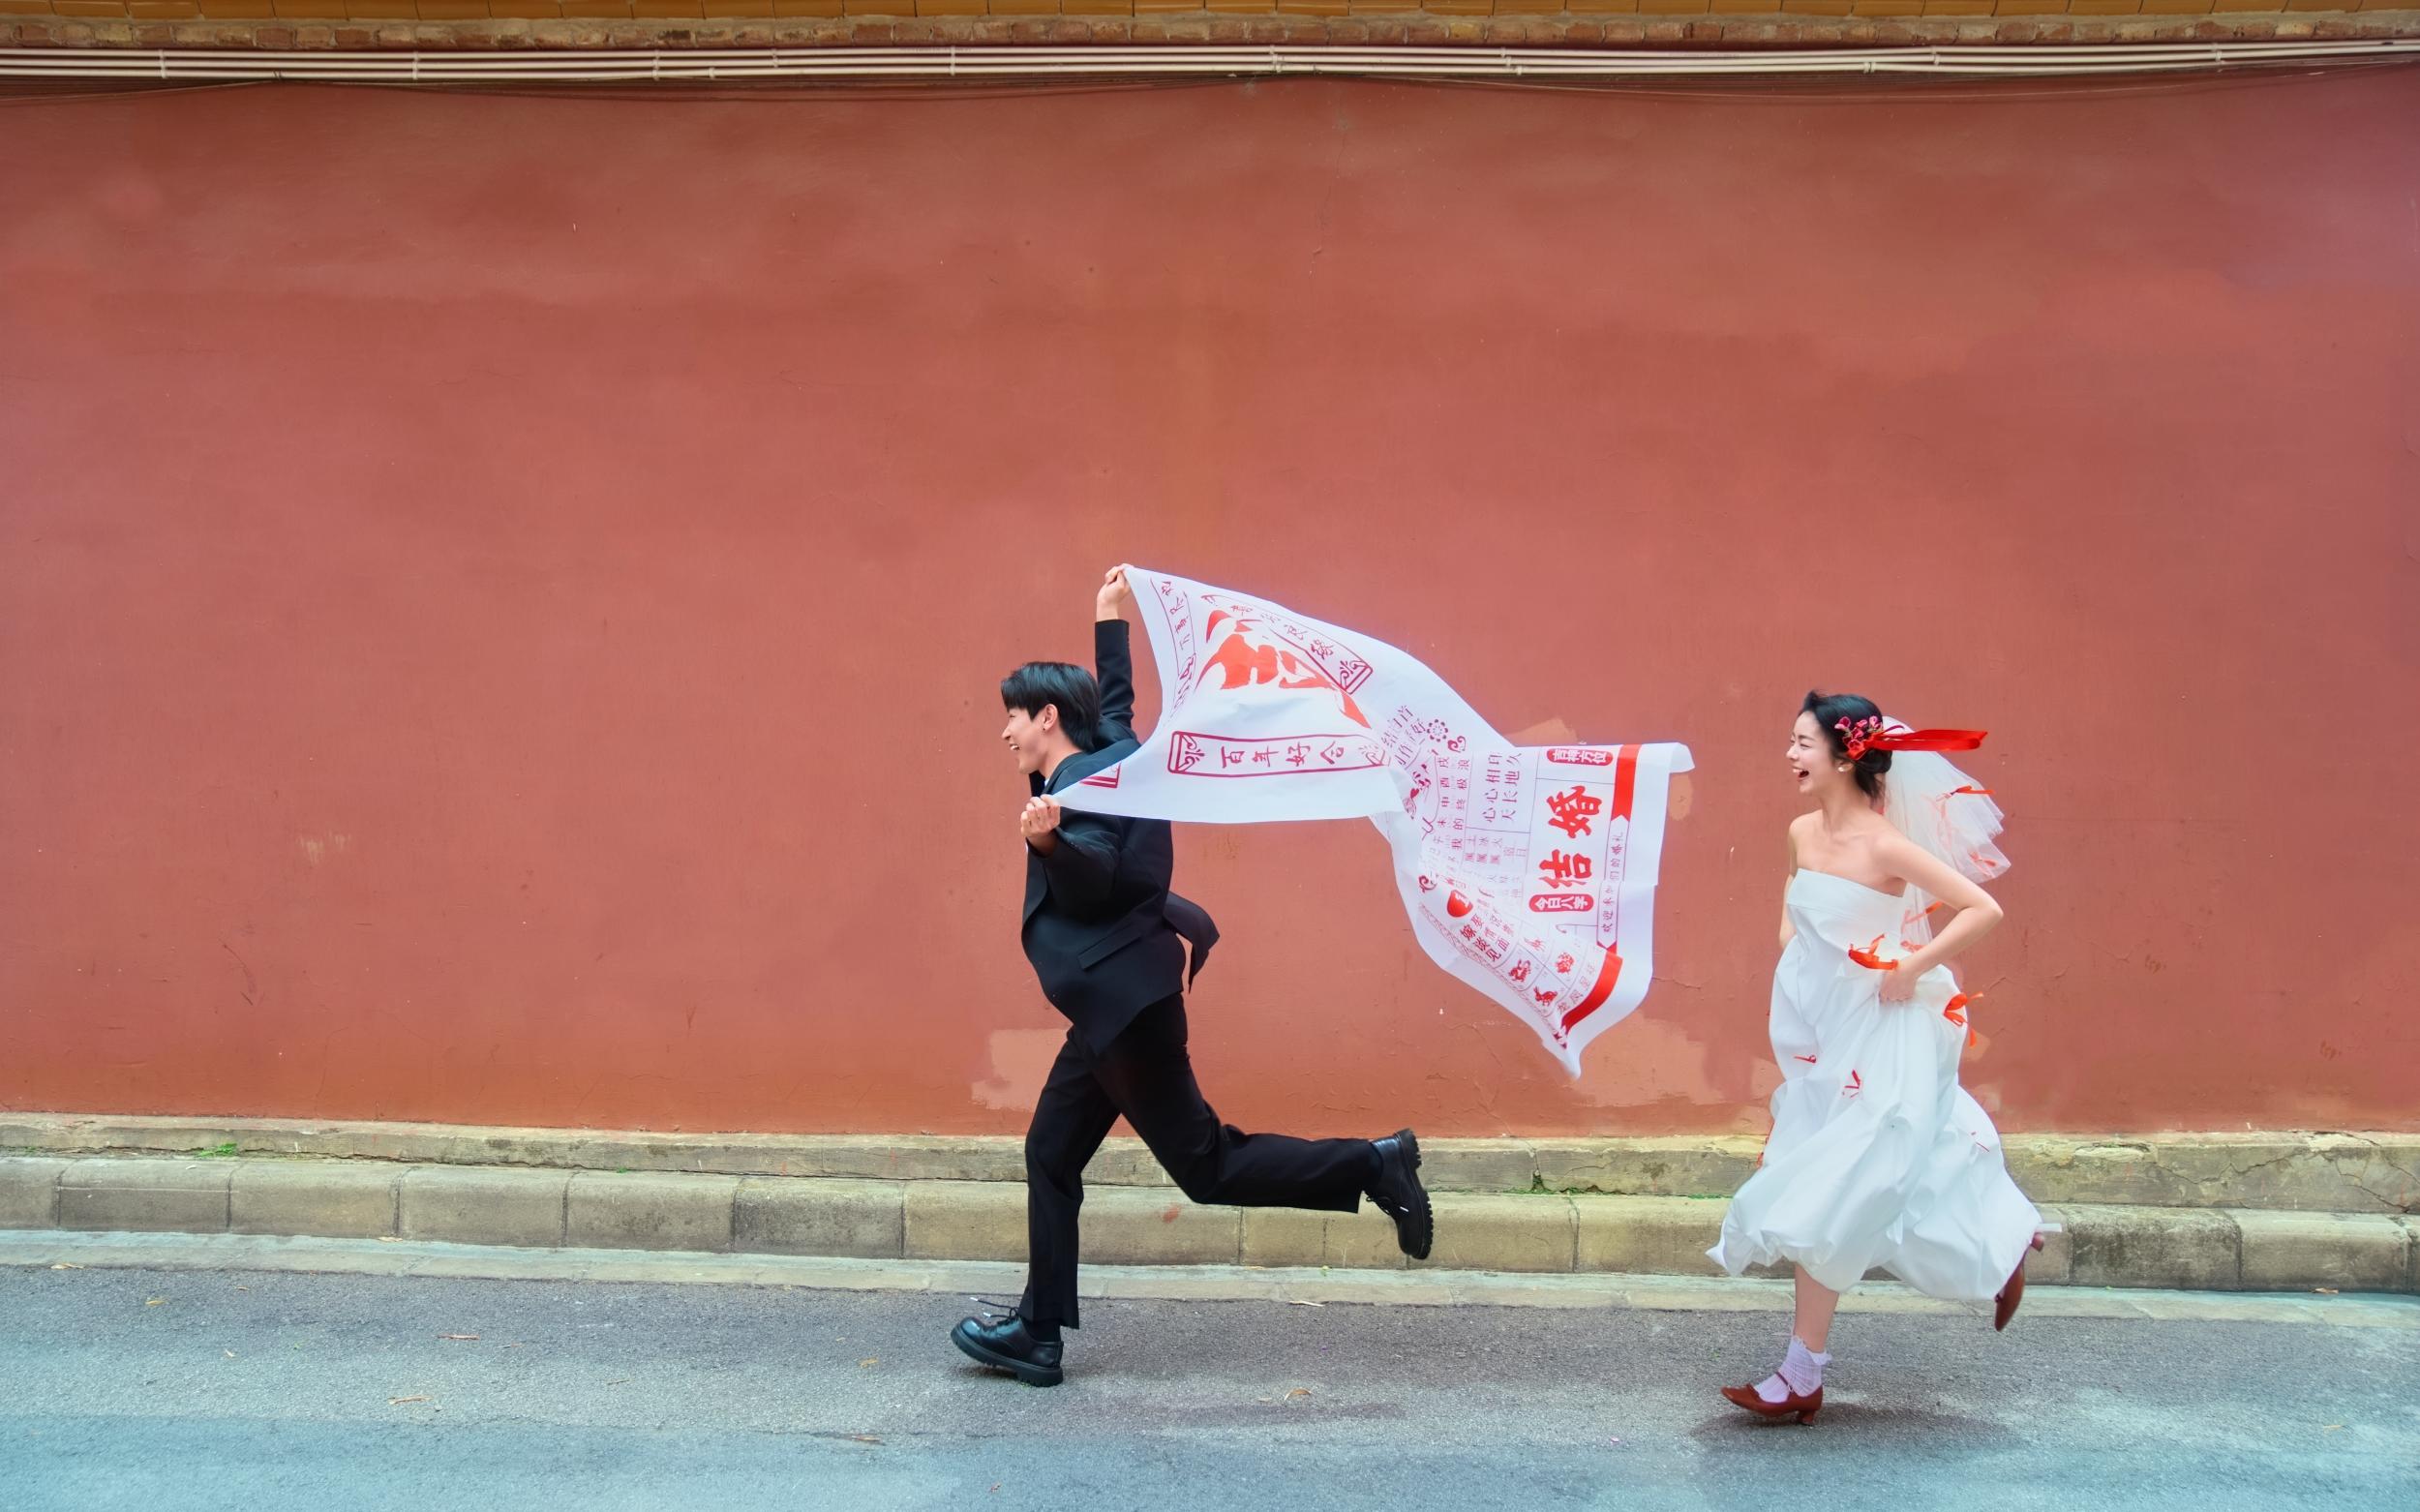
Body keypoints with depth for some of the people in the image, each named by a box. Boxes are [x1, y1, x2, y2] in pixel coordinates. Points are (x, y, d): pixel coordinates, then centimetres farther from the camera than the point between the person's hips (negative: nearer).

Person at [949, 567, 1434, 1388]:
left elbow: (1095, 882, -26)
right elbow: (1115, 704, 34)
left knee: (1206, 1164, -9)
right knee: (1051, 1155, 10)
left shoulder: (1079, 783, -13)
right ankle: (1038, 1334, 13)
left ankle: (1369, 1166, -6)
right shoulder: (1106, 758, 14)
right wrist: (1109, 624, 44)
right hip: (1113, 1002, 10)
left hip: (1124, 1001, -10)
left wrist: (1048, 841, -45)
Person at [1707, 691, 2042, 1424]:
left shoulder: (1884, 845, -20)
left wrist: (1912, 968, -21)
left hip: (1879, 1045, -8)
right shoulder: (1803, 833, 2)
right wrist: (1790, 939, 9)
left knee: (1827, 1199, -6)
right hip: (1820, 1034, 8)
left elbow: (1984, 909, -22)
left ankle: (1802, 1377, 6)